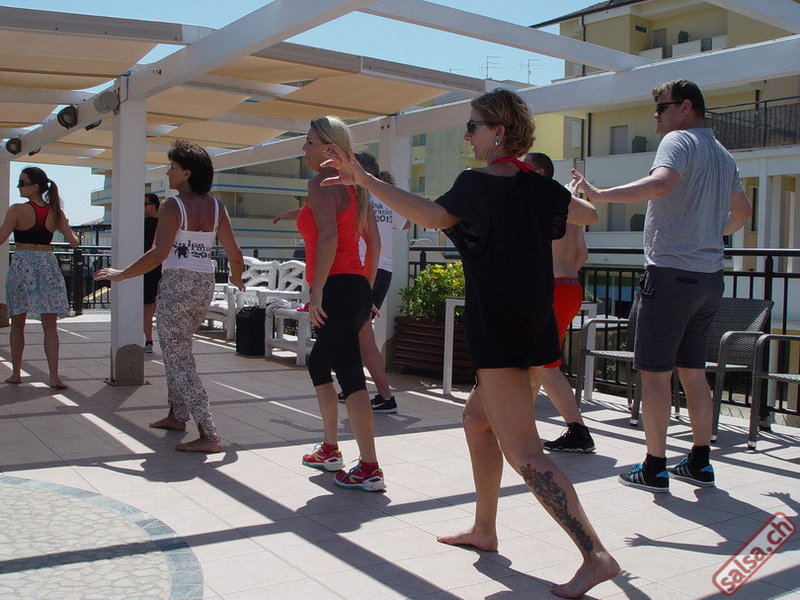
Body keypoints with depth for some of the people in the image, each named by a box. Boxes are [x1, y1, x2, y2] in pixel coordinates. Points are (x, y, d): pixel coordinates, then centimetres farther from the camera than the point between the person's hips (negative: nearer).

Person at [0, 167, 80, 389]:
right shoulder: (56, 212, 3)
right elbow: (73, 243, 4)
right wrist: (68, 227, 24)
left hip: (21, 264, -2)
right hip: (47, 263, 2)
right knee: (49, 325, 0)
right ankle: (54, 376, -8)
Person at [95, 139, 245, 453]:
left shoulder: (172, 205, -12)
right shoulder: (216, 207, 6)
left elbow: (158, 253, -21)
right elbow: (235, 254, 3)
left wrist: (120, 274, -11)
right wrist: (237, 278, 24)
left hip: (176, 285, -7)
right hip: (204, 285, 7)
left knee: (179, 361, -3)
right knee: (177, 350, 26)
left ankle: (208, 436, -9)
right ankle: (177, 415, 36)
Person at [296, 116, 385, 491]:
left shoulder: (321, 182, -8)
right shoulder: (354, 186, 18)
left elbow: (328, 236, -22)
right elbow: (374, 242, 18)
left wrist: (316, 292, -21)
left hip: (336, 290, -10)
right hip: (357, 288, 10)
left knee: (350, 377, -9)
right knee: (319, 363, 23)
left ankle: (369, 469, -7)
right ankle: (330, 450, 30)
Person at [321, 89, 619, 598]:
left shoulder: (479, 184, -12)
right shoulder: (539, 187, 11)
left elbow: (435, 216, -31)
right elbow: (586, 212, 29)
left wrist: (366, 180, -32)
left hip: (500, 337, -9)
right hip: (537, 332, 9)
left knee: (524, 452, -7)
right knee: (478, 419, 22)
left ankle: (597, 556, -9)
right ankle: (484, 530, 31)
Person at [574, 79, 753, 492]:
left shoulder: (679, 140, -7)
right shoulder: (723, 156, 19)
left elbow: (661, 183, -29)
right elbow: (742, 211, 33)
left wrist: (601, 195, -28)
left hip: (671, 272, -8)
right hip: (709, 277, 8)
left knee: (655, 372, -3)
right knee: (693, 371, 15)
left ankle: (654, 469, 1)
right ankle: (700, 462, 20)